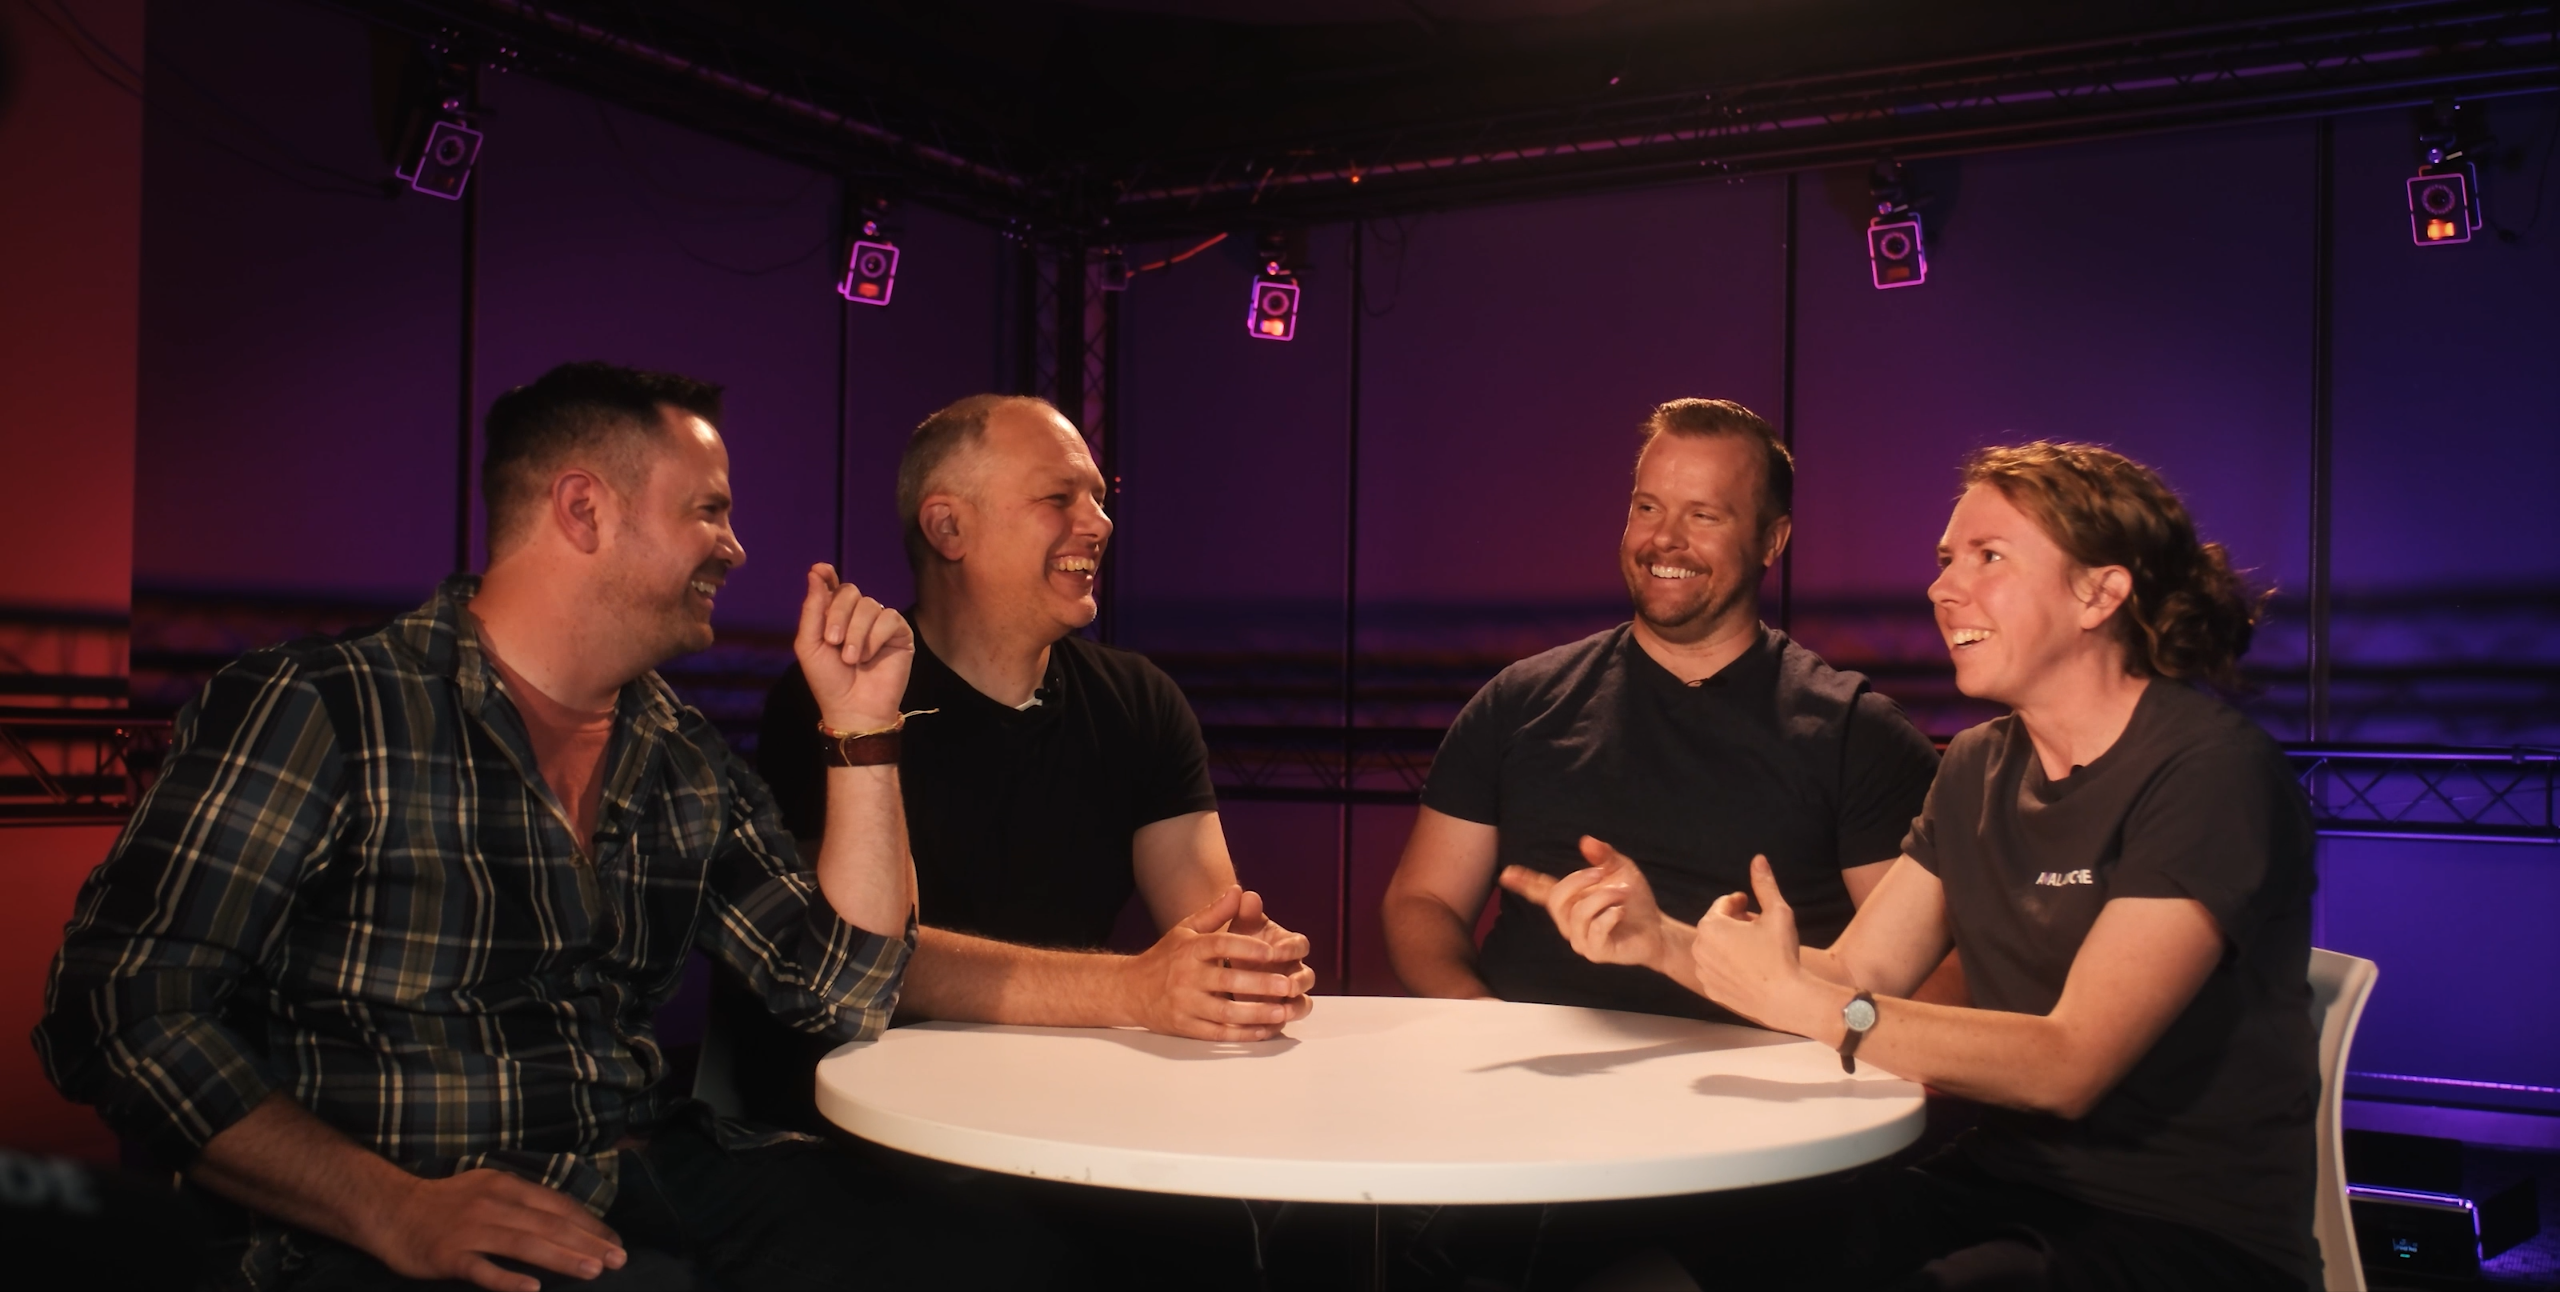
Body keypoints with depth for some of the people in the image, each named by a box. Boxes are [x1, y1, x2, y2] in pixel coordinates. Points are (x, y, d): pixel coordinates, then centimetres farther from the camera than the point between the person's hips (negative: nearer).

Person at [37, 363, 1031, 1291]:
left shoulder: (686, 765, 14)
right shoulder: (317, 710, -4)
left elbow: (848, 995, 11)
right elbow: (121, 1010, -10)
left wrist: (862, 726, 5)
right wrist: (392, 1207, -22)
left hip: (658, 1190, 5)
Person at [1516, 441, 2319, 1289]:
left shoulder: (2212, 771, -15)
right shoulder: (1979, 769, 10)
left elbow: (2067, 1066, -23)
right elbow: (1856, 977, 5)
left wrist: (1793, 996, -27)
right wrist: (1662, 939, -11)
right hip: (2003, 1187, 6)